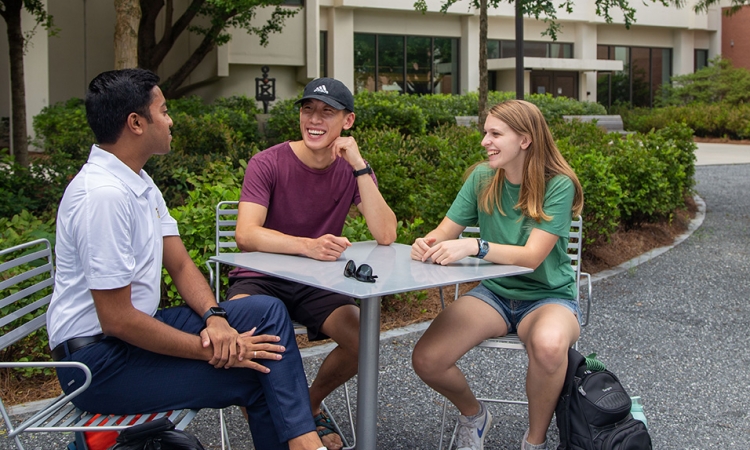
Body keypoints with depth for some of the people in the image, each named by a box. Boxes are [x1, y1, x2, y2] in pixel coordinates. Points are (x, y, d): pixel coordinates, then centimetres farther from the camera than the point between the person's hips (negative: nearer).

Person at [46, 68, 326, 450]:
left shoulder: (140, 183, 8)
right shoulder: (104, 194, -24)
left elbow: (180, 264, 9)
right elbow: (116, 319, -25)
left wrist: (214, 316, -11)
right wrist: (211, 349, -18)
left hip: (135, 328, 9)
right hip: (98, 359, -9)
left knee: (267, 312, -3)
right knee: (256, 375, -16)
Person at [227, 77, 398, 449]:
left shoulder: (352, 170, 0)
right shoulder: (268, 163, -11)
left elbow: (386, 236, -14)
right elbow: (246, 235, -26)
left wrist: (359, 166, -20)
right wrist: (308, 245, -42)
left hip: (317, 284, 3)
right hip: (260, 279, -3)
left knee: (364, 339, -22)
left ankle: (310, 404, 12)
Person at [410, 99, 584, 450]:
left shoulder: (558, 185, -14)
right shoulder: (482, 178, 0)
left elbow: (532, 256, -24)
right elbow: (444, 232, -1)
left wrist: (475, 246, -40)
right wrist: (427, 244, -25)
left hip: (548, 296, -4)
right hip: (495, 293, 4)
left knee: (549, 344, -41)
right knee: (426, 360, -21)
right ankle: (473, 415, 15)